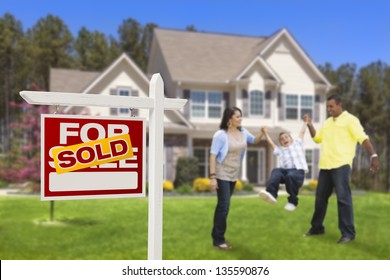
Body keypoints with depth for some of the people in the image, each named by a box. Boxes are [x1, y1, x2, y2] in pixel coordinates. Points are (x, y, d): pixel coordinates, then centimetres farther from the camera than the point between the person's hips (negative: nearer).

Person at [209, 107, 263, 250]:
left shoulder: (242, 132, 2)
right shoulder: (220, 135, -17)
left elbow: (255, 140, 19)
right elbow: (213, 156, -17)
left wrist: (262, 133, -3)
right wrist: (212, 176, -22)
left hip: (234, 174, 7)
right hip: (222, 174, -6)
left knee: (223, 204, 14)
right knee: (224, 206, -8)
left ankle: (216, 234, 28)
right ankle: (218, 240, 4)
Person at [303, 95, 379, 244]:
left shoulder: (350, 119, -2)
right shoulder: (328, 122, 19)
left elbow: (363, 138, -11)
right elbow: (317, 138, 23)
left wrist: (373, 155, -22)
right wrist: (309, 124, 9)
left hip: (341, 165, -7)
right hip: (325, 165, 7)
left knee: (343, 198, -8)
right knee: (320, 197, 12)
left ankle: (348, 233, 0)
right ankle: (317, 227, 25)